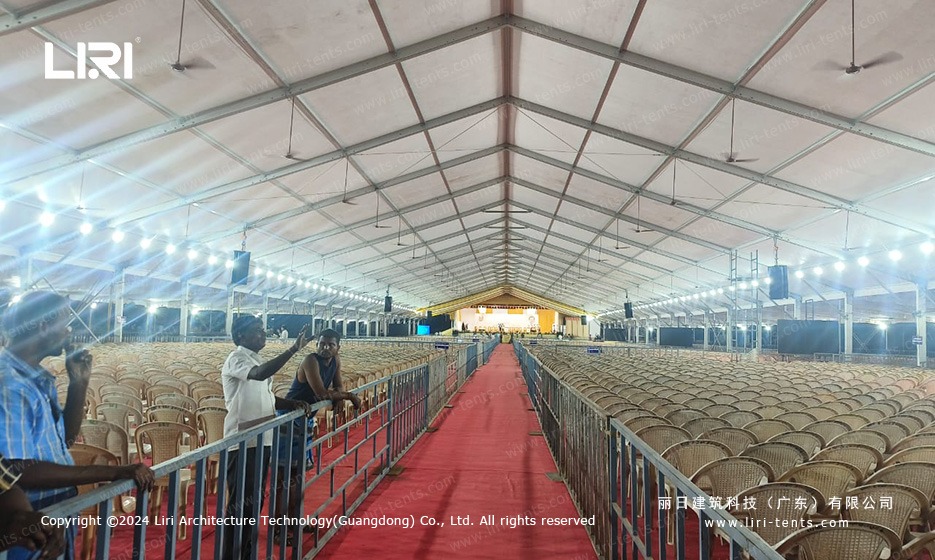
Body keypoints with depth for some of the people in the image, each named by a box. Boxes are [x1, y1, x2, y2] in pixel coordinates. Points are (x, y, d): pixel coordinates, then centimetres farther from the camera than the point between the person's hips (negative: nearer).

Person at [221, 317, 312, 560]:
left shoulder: (257, 360, 15)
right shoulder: (236, 359, -12)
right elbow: (260, 374, -34)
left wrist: (293, 403, 3)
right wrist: (293, 349, -38)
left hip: (261, 440, 9)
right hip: (242, 442, -9)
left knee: (255, 501, 16)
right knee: (240, 503, -2)